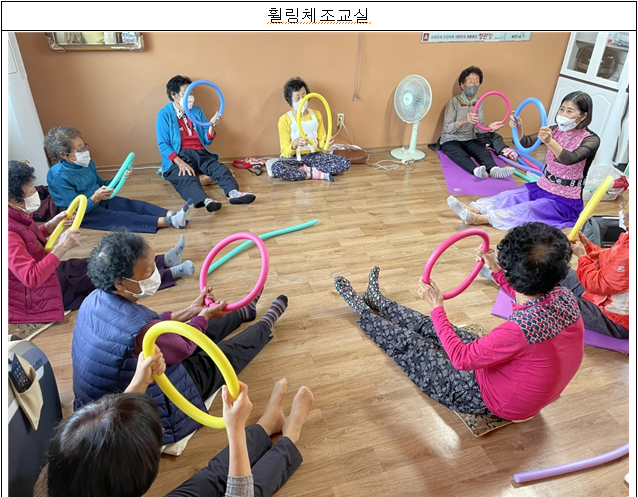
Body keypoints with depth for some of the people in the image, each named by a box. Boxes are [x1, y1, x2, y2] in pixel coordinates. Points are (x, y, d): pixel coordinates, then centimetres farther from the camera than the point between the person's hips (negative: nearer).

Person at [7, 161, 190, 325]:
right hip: (40, 296, -9)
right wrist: (61, 248, -36)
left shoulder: (17, 218, -4)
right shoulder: (9, 234, -33)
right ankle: (171, 273, 3)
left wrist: (51, 224, 1)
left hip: (50, 271, 9)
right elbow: (32, 278, -38)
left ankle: (165, 261, 12)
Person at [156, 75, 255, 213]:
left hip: (199, 153, 5)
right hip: (178, 157, -5)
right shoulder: (164, 114, 2)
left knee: (221, 169, -26)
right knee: (187, 178, -37)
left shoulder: (197, 111, 15)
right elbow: (163, 144, -6)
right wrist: (180, 162, -22)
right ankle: (205, 200, -65)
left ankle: (233, 193, -53)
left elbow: (207, 141, 14)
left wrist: (212, 126, -8)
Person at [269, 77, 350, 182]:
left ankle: (306, 169, -16)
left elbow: (321, 143, 8)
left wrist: (326, 141, -16)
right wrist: (294, 144, -33)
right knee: (276, 168, -38)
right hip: (293, 157, -3)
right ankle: (317, 174, -25)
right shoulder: (284, 120, -7)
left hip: (314, 155, 3)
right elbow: (286, 153, -11)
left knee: (345, 163, -20)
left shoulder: (316, 114, 5)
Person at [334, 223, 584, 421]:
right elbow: (535, 299, 9)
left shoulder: (521, 330, -40)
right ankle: (377, 302, 40)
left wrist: (437, 307, -17)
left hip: (495, 401, -7)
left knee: (408, 344, 7)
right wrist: (497, 271, 3)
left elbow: (461, 359, -25)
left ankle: (363, 311, 33)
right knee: (429, 329, 17)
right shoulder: (566, 297, -18)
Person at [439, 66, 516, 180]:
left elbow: (479, 127, -2)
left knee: (484, 151, -27)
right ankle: (476, 170, -65)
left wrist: (489, 127, -25)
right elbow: (447, 128, -20)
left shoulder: (479, 103, 6)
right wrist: (464, 120, -37)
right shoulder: (454, 101, -11)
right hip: (450, 141, -4)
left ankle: (493, 169, -56)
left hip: (470, 140, 5)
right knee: (461, 155, -37)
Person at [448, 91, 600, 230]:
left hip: (565, 201, -7)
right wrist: (518, 129, -28)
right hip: (541, 187, 7)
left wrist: (550, 142, -51)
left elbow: (569, 159, -33)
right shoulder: (555, 130, 5)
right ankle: (471, 209, -35)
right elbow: (525, 143, -5)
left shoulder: (591, 139, -14)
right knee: (508, 197, -16)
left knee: (527, 210, -29)